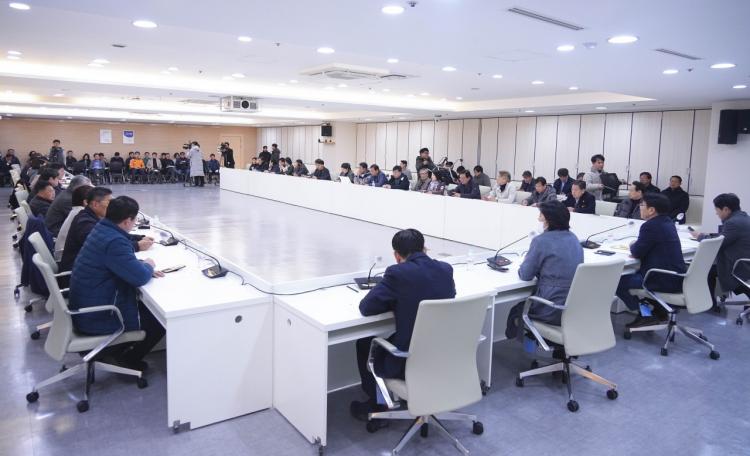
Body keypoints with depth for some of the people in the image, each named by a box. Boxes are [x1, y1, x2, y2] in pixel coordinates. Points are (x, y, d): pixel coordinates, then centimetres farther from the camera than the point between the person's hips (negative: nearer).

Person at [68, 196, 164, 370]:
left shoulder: (102, 229, 3)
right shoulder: (114, 241, -28)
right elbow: (140, 277, -30)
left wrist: (143, 267, 1)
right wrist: (148, 266, -7)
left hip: (86, 308, 10)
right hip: (97, 318, -10)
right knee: (160, 320, 0)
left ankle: (123, 349, 27)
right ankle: (129, 358, 16)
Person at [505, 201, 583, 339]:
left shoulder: (542, 241, -15)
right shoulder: (573, 238, 6)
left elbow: (525, 275, -8)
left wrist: (525, 262, 11)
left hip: (554, 312, -7)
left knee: (515, 310, 19)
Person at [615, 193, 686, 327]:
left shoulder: (651, 226, -19)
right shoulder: (667, 222, 11)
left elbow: (636, 252, -14)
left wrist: (633, 246, 7)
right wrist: (637, 247, 4)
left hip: (665, 281, -10)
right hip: (677, 278, 10)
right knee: (634, 273, 30)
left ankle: (646, 314, 3)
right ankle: (658, 309, 25)